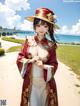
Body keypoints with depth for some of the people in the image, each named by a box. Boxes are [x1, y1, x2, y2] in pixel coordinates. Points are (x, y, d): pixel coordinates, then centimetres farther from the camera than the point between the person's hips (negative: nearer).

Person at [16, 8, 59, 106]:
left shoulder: (51, 44, -7)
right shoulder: (28, 40, -6)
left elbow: (54, 64, -4)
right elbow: (19, 58, -3)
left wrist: (43, 66, -21)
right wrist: (30, 60, -20)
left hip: (45, 81, 0)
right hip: (30, 80, 0)